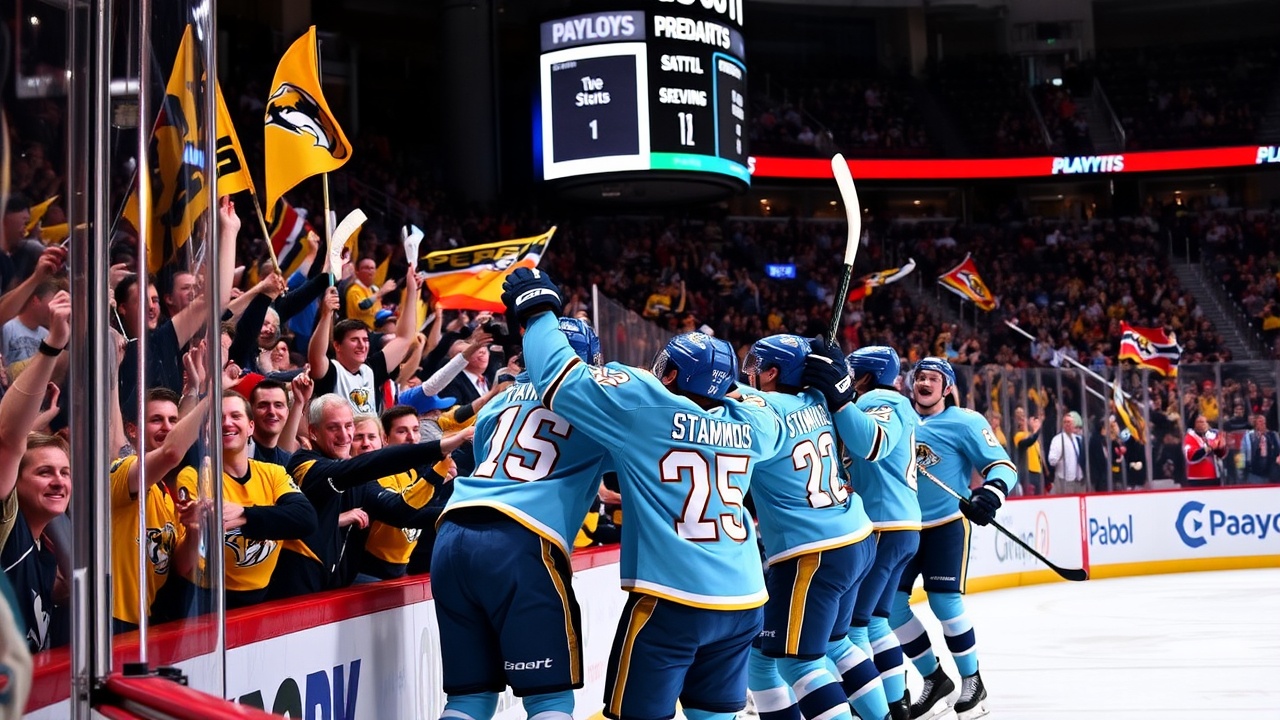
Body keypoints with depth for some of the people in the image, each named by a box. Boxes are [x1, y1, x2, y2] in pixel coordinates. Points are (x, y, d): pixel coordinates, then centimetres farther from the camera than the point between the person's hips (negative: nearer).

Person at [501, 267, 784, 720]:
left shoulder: (645, 404, -8)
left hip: (671, 600, -6)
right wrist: (724, 381, 36)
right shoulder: (748, 423, 7)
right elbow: (774, 426, 31)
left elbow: (560, 378, -6)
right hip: (743, 601, 6)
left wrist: (538, 310, 7)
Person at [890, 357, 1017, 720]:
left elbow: (1003, 466, -9)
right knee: (890, 602, -1)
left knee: (944, 600, -14)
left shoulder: (964, 422, -6)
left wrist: (991, 492, -31)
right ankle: (934, 678, 15)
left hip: (946, 523, -5)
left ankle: (972, 681, 7)